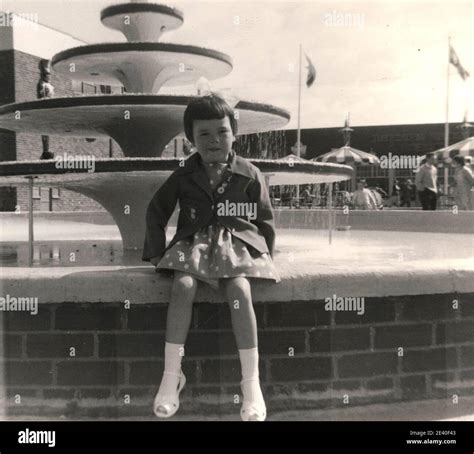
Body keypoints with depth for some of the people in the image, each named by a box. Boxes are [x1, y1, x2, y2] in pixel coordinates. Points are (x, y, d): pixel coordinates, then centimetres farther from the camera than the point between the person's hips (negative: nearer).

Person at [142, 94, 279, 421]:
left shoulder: (249, 175, 3)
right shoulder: (184, 177, 5)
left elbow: (265, 220, 10)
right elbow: (156, 212, 15)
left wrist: (264, 256, 3)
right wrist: (157, 252, 9)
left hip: (238, 242, -1)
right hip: (195, 242, 2)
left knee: (239, 289, -31)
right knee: (183, 285, -29)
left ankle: (252, 381, -23)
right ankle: (172, 375, -19)